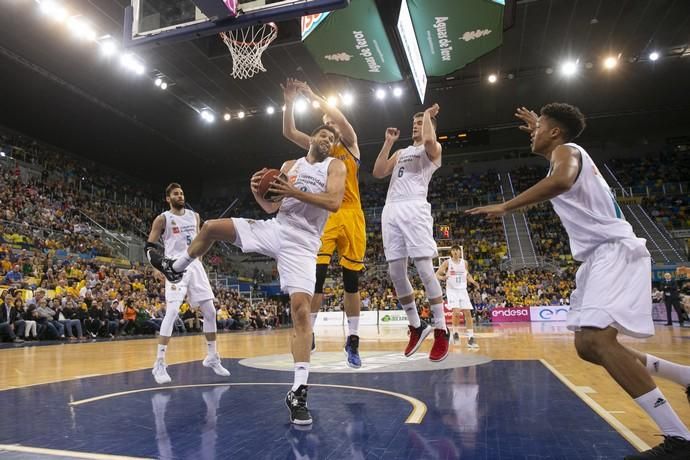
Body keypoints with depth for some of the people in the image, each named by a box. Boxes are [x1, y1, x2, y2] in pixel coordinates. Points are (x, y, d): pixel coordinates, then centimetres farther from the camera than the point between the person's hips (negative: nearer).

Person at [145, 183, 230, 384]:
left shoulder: (194, 216, 12)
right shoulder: (162, 219, -3)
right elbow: (149, 247, -5)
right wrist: (163, 265, -22)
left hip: (195, 266, 5)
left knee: (210, 311, 4)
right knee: (172, 312, -19)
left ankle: (212, 357, 18)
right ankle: (159, 364, -12)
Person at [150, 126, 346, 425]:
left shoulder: (335, 166, 2)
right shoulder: (290, 165, 14)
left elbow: (333, 202, -16)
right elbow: (271, 207, 14)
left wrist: (294, 192, -22)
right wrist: (257, 192, -7)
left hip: (302, 243, -5)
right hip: (275, 228, 5)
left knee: (301, 308, -19)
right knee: (212, 227, 5)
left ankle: (298, 392, -15)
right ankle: (176, 269, 34)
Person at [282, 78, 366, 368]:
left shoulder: (350, 145, 8)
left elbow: (342, 119, -12)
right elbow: (288, 132, 3)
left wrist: (313, 96, -12)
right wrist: (290, 102, -8)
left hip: (350, 216, -2)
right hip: (323, 216, 2)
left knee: (351, 280, 3)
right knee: (315, 276, -7)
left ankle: (352, 341, 12)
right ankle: (308, 334, 4)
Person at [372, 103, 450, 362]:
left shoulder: (433, 149, 11)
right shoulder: (401, 153, 30)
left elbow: (429, 140, -15)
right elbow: (378, 173, 18)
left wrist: (428, 115, 4)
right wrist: (388, 142, 17)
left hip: (414, 209, -6)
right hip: (391, 210, 7)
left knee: (424, 269, -13)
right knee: (395, 272, 1)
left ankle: (441, 331, -5)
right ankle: (416, 327, 14)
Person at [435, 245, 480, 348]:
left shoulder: (464, 262, 5)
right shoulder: (447, 262, -5)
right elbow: (437, 274, -5)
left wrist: (473, 282, 2)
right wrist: (443, 277, -27)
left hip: (462, 290, 4)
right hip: (452, 290, -4)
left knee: (468, 313, -3)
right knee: (456, 312, -19)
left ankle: (471, 338, 2)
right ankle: (455, 332, 7)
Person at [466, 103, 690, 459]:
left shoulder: (565, 149, -5)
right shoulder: (568, 153, 24)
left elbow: (562, 179, -32)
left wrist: (505, 206, -28)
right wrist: (539, 133, 49)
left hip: (615, 252, -10)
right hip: (601, 257, 10)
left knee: (596, 339, -26)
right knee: (589, 346, 10)